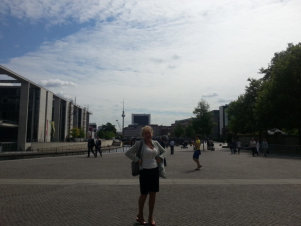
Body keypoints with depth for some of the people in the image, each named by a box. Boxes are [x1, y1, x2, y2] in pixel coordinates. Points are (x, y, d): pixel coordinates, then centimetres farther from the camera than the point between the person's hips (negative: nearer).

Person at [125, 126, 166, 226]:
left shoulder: (156, 143, 6)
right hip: (145, 171, -4)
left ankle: (151, 217, 24)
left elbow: (163, 151, 21)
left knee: (153, 194, 9)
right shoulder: (139, 144, -8)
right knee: (144, 194, 6)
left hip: (155, 170, 4)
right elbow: (128, 153, -9)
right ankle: (140, 216, 27)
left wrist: (160, 157, 4)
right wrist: (137, 159, -14)